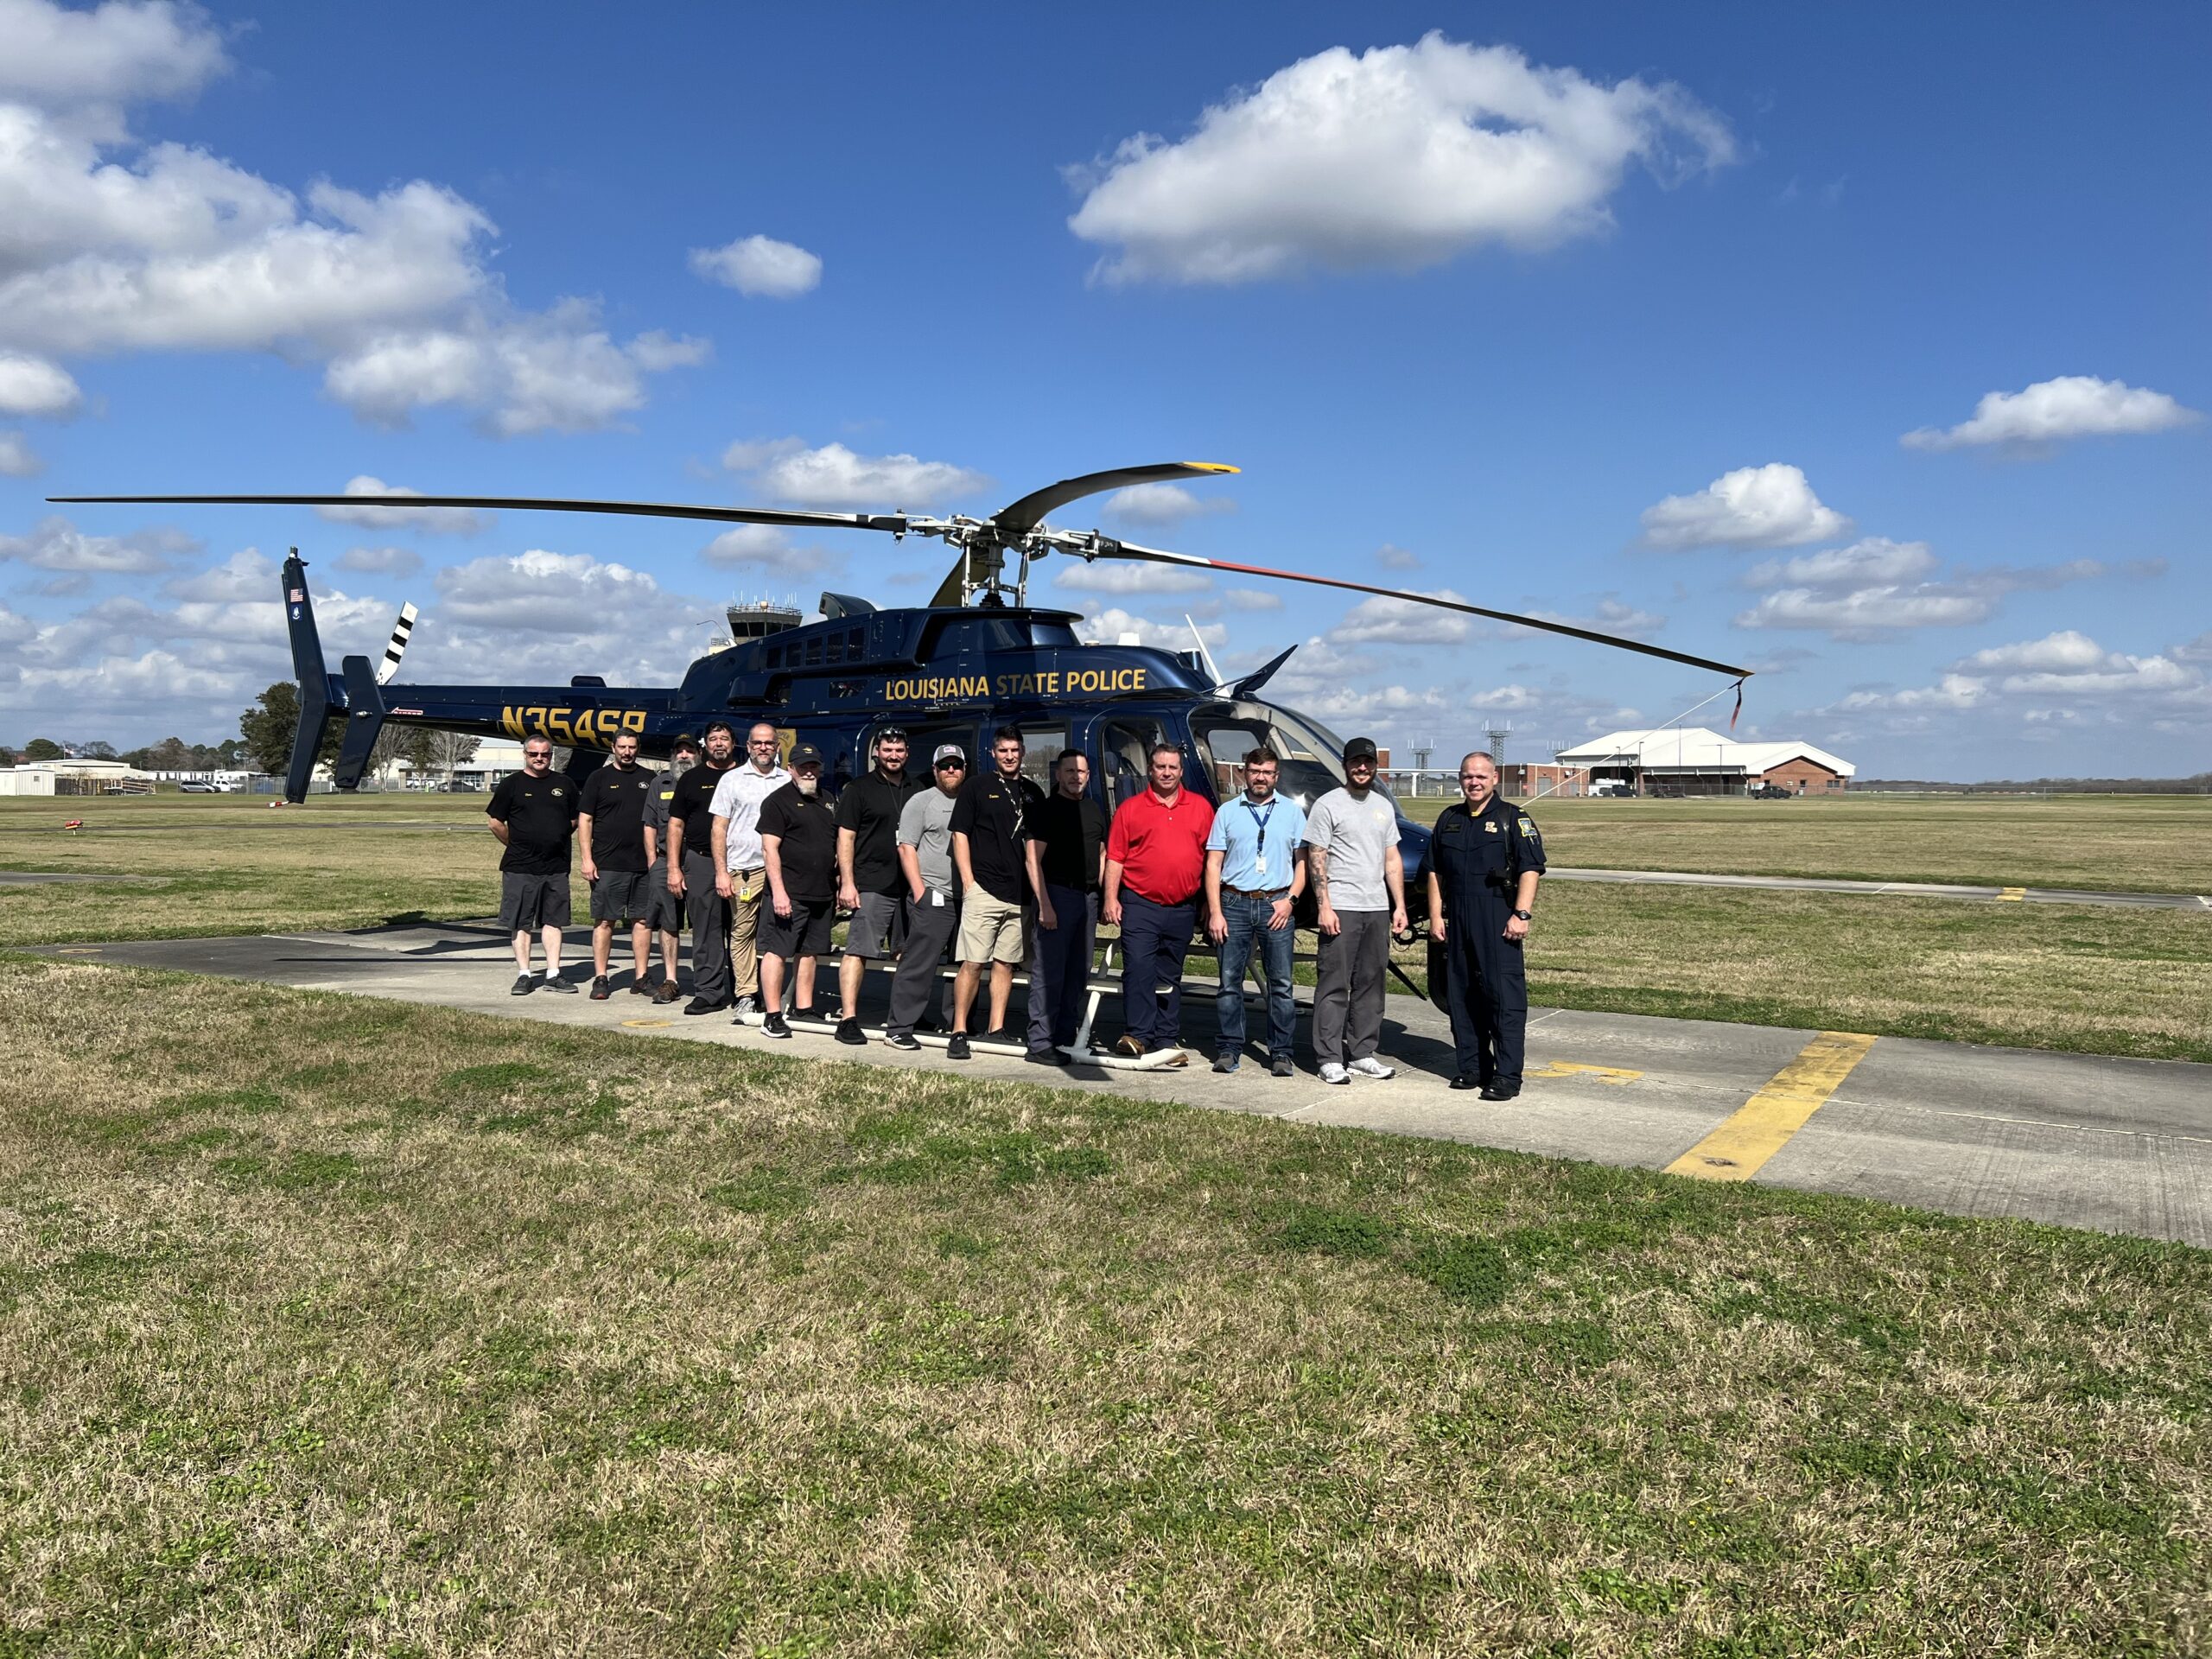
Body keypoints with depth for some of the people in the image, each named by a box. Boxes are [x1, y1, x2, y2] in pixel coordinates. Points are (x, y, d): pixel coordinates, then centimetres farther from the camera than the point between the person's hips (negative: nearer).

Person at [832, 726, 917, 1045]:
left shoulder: (917, 791, 16)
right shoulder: (858, 790, 1)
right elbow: (845, 838, -3)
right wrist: (847, 883, -10)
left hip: (909, 885, 5)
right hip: (871, 885, -5)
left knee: (907, 953, 12)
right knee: (858, 950, -9)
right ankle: (848, 1019, -9)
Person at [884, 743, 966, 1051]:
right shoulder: (921, 801, 2)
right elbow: (906, 848, -3)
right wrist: (919, 892, -11)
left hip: (967, 898, 6)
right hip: (933, 898, -6)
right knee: (919, 964, -8)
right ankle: (899, 1027, -4)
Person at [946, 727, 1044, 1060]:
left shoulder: (1033, 793, 15)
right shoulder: (977, 787, 3)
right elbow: (960, 834, 1)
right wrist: (968, 880, -8)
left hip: (1020, 893, 4)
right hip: (983, 889, -4)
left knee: (1006, 964, 9)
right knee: (973, 963, -8)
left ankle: (996, 1029, 16)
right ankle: (959, 1032, -3)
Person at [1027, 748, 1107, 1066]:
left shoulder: (1095, 810, 16)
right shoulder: (1047, 809, -4)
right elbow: (1033, 860, -10)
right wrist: (1044, 905, -17)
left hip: (1088, 897, 7)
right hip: (1057, 894, -7)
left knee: (1079, 973, 9)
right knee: (1049, 972, -8)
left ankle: (1066, 1037, 18)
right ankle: (1040, 1043, -5)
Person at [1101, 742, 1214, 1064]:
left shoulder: (1201, 807, 10)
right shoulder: (1131, 808, 5)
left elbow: (1212, 856, 11)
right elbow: (1115, 858, 3)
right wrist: (1111, 898, -6)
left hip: (1182, 908, 2)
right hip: (1140, 904, -2)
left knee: (1171, 977, 10)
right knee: (1138, 969, -13)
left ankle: (1167, 1039, 16)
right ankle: (1137, 1035, -10)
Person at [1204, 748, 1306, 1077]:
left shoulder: (1292, 811, 10)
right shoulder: (1227, 812, 9)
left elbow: (1303, 860, 10)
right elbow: (1213, 865, 6)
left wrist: (1290, 899, -5)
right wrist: (1215, 912, -3)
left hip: (1276, 906, 0)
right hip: (1235, 904, 0)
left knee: (1281, 983, 0)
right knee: (1229, 981, 1)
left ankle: (1280, 1052, 6)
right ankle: (1230, 1049, 10)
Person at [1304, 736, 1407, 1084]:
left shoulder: (1383, 806, 16)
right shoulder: (1328, 805, -3)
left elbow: (1392, 859, 18)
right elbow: (1316, 860, -7)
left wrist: (1400, 906, 10)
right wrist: (1324, 907, -14)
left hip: (1378, 910, 6)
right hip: (1341, 909, -6)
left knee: (1371, 985, 10)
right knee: (1334, 985, -4)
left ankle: (1361, 1053, 18)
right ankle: (1330, 1059, 0)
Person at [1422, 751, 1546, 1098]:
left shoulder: (1513, 818, 1)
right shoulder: (1449, 820, 16)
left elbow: (1530, 869, -6)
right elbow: (1435, 872, 18)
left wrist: (1521, 914, -15)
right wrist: (1436, 916, 11)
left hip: (1499, 921, -5)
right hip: (1458, 921, 6)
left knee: (1505, 995, -8)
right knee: (1460, 995, 8)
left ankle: (1507, 1076, -6)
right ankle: (1470, 1067, 18)